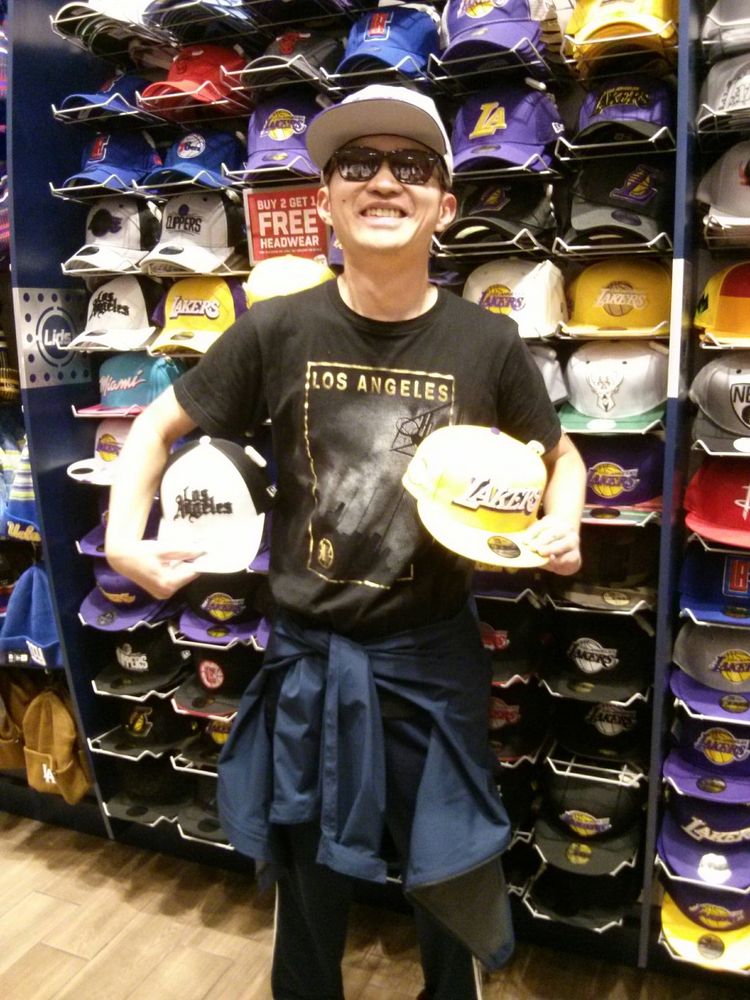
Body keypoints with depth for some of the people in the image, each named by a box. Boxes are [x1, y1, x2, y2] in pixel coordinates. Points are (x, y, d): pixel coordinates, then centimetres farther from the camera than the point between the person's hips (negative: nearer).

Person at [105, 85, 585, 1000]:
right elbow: (160, 427, 3)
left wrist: (562, 523, -12)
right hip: (309, 650, 1)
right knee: (309, 874, 21)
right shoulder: (278, 330, -10)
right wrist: (124, 532, -11)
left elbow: (560, 455, 8)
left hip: (433, 651, 0)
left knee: (452, 876, 19)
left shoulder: (488, 342, -9)